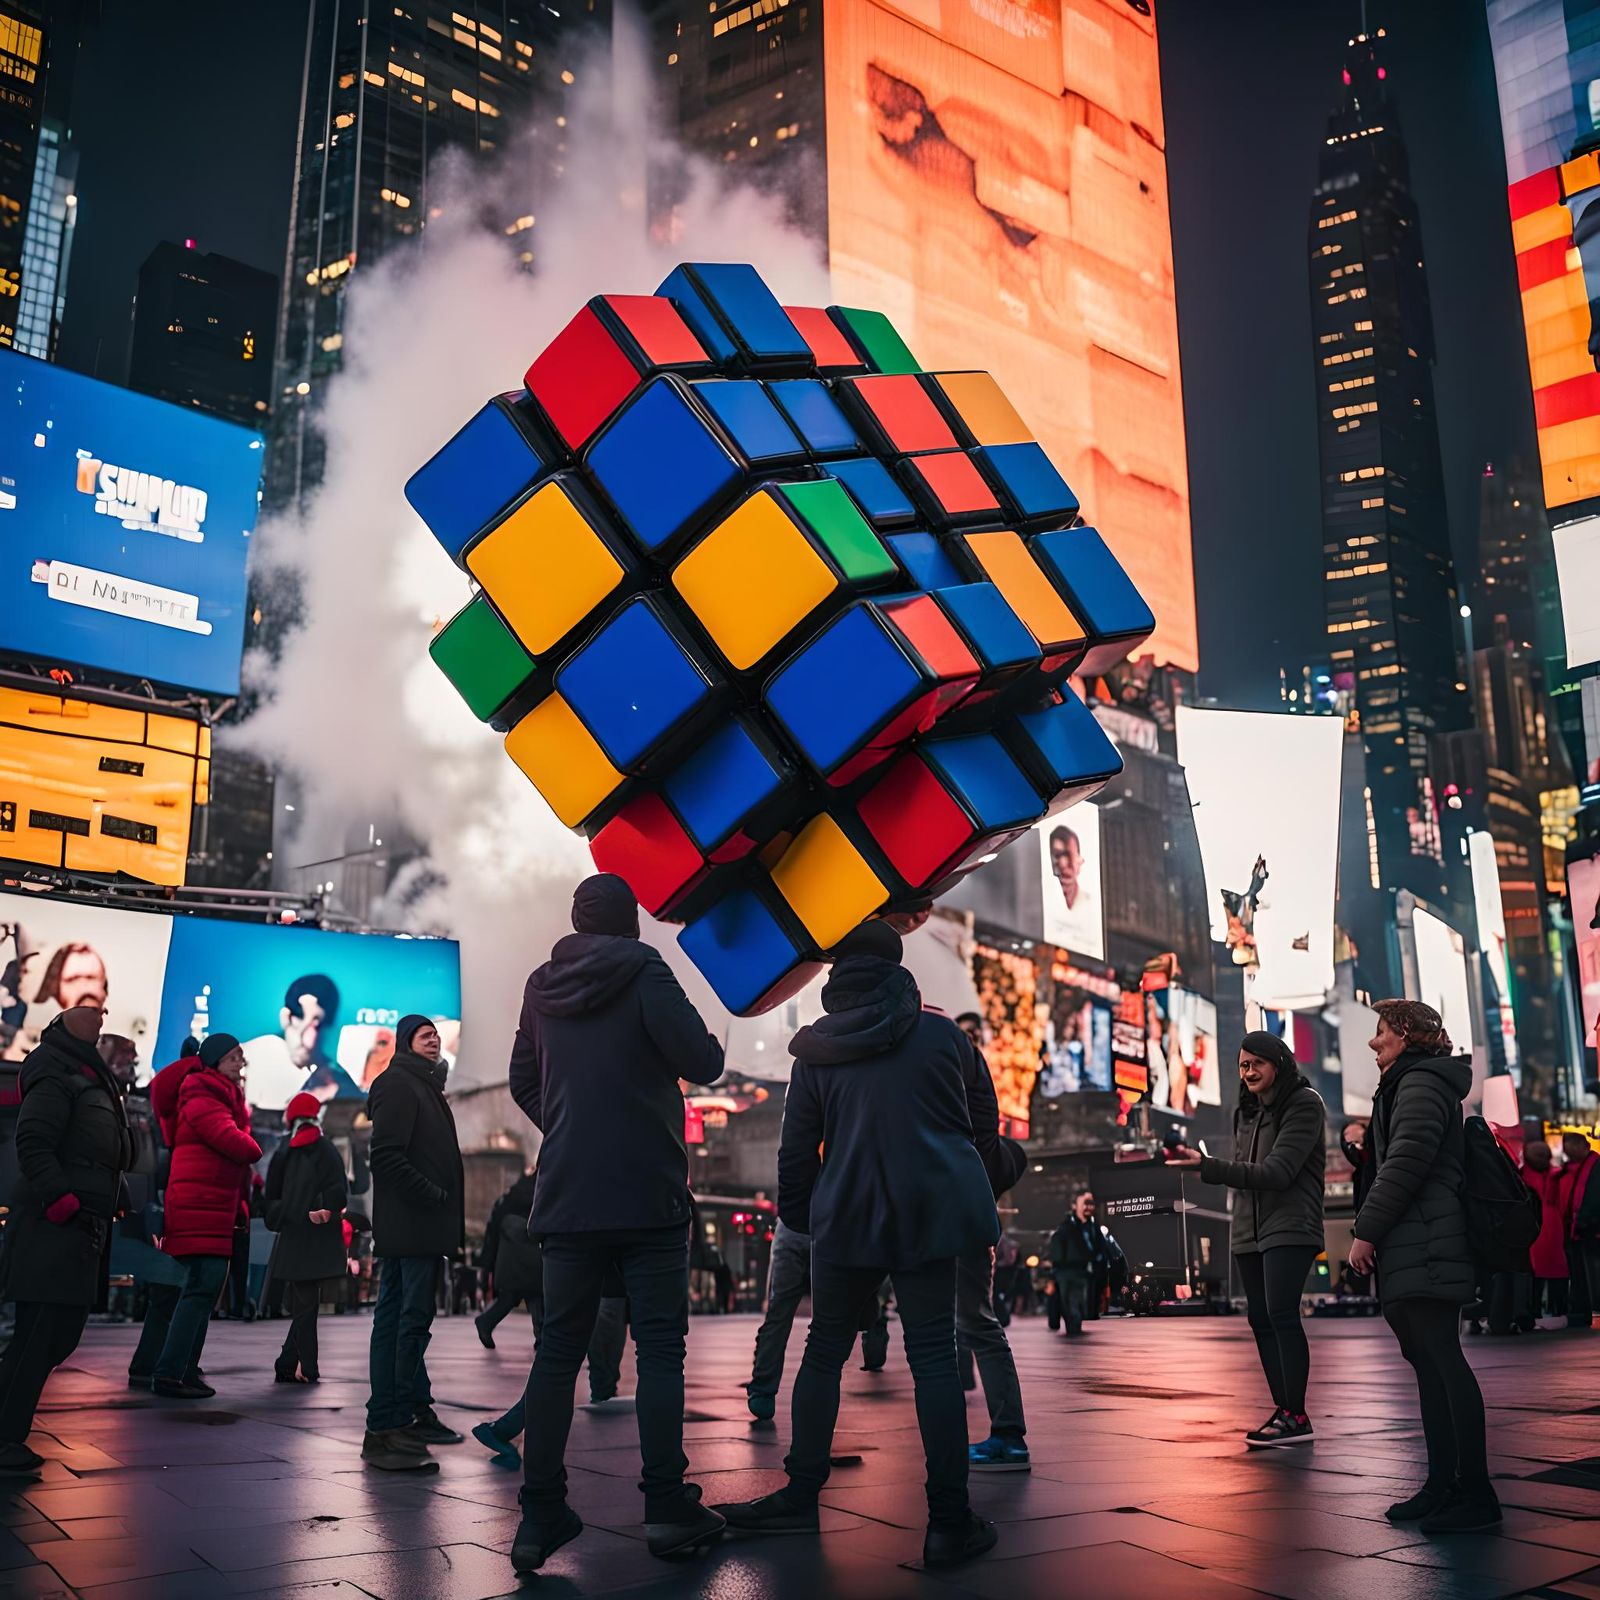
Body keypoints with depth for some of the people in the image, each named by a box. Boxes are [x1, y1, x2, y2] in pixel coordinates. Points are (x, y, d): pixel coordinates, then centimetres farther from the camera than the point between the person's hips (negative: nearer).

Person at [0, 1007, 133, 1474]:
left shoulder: (91, 1080, 21)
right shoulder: (57, 1077, -9)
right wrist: (61, 1199, -24)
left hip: (79, 1232, 10)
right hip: (51, 1230, -10)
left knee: (62, 1335, 12)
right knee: (38, 1336, -7)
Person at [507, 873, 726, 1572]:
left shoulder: (542, 986, 9)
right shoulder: (644, 974, -8)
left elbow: (523, 1081, 17)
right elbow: (704, 1065, -12)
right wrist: (705, 1038, 9)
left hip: (566, 1195, 5)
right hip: (648, 1195, -5)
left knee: (557, 1351, 7)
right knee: (659, 1348, 2)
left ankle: (540, 1515, 7)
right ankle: (667, 1508, 2)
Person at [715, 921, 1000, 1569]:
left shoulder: (817, 1049, 4)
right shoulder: (940, 1033, 2)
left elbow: (796, 1147, 6)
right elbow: (962, 1123, 12)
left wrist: (798, 1215, 20)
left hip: (847, 1216, 1)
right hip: (930, 1207, -1)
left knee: (825, 1352, 12)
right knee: (933, 1354, 1)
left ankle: (801, 1496, 17)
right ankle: (949, 1520, 0)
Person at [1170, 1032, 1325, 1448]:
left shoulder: (1304, 1105, -8)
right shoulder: (1245, 1111, 16)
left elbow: (1277, 1172, -18)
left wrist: (1207, 1167, -26)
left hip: (1289, 1228, -8)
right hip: (1249, 1233, 8)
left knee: (1281, 1313, -15)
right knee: (1260, 1319, 6)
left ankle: (1296, 1416, -12)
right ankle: (1283, 1411, 12)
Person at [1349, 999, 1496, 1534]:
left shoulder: (1420, 1083, -9)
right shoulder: (1407, 1085, 23)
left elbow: (1405, 1164, -18)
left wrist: (1367, 1229, -16)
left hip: (1424, 1248, -11)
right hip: (1412, 1250, 11)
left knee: (1442, 1360, -11)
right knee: (1431, 1362, 11)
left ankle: (1475, 1494, -9)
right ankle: (1443, 1484, 15)